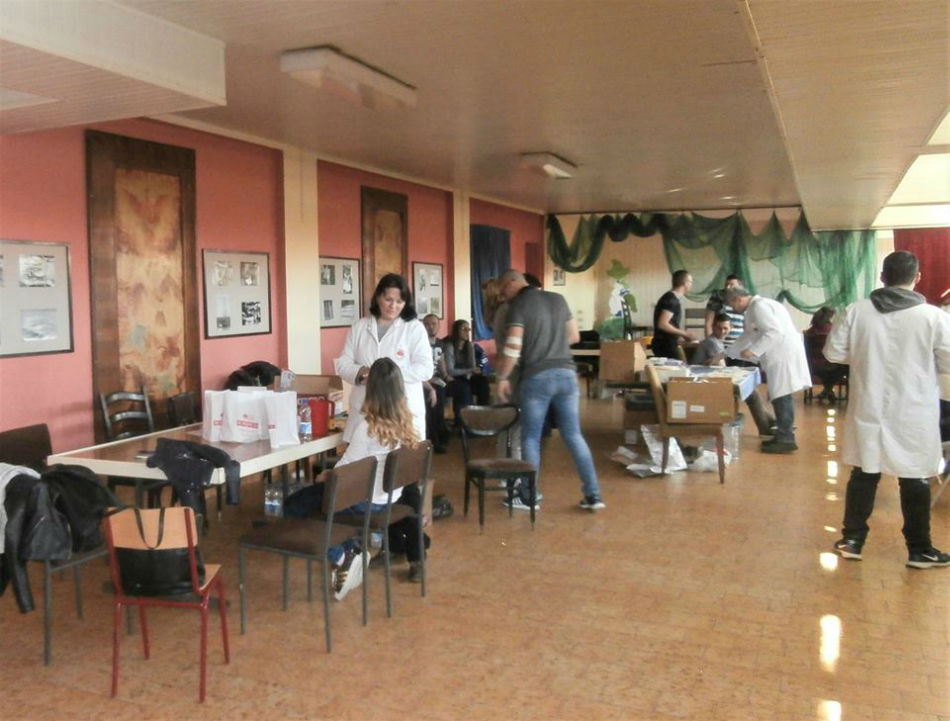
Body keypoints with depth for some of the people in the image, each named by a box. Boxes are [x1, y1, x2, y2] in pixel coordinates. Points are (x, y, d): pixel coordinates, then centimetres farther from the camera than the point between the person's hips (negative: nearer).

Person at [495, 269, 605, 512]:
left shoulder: (518, 305, -5)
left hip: (537, 377, -5)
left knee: (531, 437, 7)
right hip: (566, 373, 5)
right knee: (574, 435, 9)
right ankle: (593, 495, 8)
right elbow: (574, 336, 18)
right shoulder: (558, 299, 13)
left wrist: (502, 377, -3)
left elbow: (513, 347, -13)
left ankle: (527, 496, 14)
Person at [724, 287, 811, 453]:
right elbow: (748, 336, 27)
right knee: (780, 397, 12)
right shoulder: (755, 308, 21)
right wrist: (724, 354, 26)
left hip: (783, 355, -10)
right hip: (780, 355, 10)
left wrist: (753, 350, -19)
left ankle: (786, 440, -4)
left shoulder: (759, 306, -12)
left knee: (781, 397, -7)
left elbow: (775, 331, -22)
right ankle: (783, 436, 18)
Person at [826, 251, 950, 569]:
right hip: (914, 414, -2)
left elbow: (833, 352, 0)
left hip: (868, 410, 2)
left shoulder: (857, 311, -6)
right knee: (915, 481, 9)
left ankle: (852, 540, 21)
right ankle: (919, 550, 20)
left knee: (863, 475, 13)